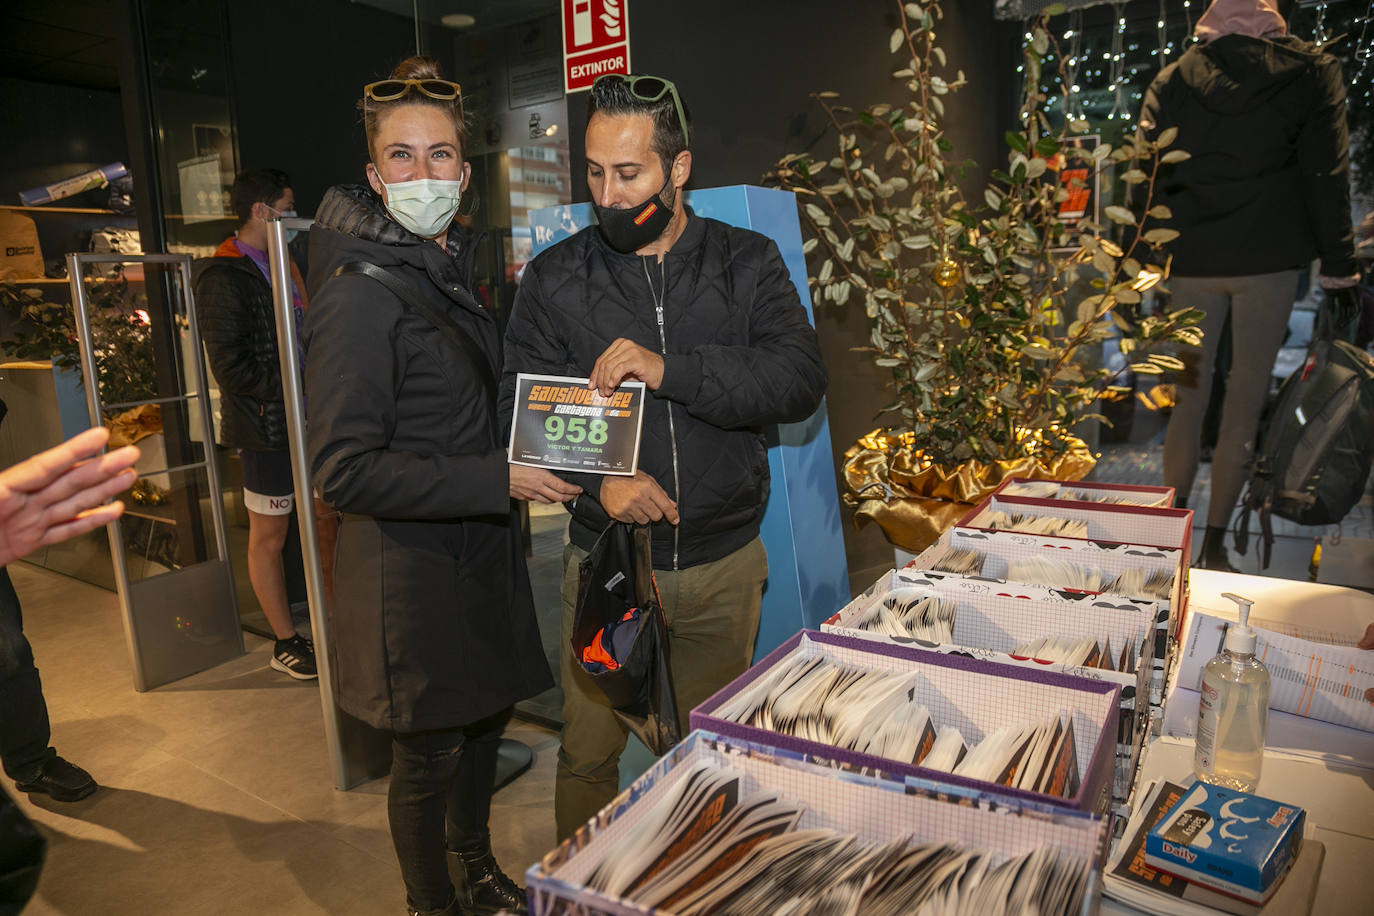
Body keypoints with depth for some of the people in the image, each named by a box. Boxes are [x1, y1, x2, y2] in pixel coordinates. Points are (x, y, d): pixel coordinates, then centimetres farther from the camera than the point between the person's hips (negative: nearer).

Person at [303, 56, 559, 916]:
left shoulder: (451, 272, 9)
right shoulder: (362, 296, -19)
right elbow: (346, 471, -23)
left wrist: (528, 451, 9)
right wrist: (498, 479, -23)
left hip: (479, 552, 9)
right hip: (411, 569, -8)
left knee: (487, 715, 23)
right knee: (430, 756, 10)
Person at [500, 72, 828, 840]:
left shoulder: (748, 264, 0)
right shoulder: (555, 278, 1)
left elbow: (802, 381, -13)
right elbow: (525, 409, -4)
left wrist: (670, 369, -25)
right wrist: (599, 478, -22)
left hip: (725, 563, 1)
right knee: (587, 755, 11)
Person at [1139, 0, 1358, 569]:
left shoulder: (1172, 80, 5)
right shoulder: (1311, 71, 0)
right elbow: (1327, 175, 0)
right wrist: (1339, 264, 6)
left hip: (1191, 261, 2)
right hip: (1269, 260, -2)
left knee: (1187, 397, 9)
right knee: (1245, 401, 4)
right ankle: (1214, 544, 8)